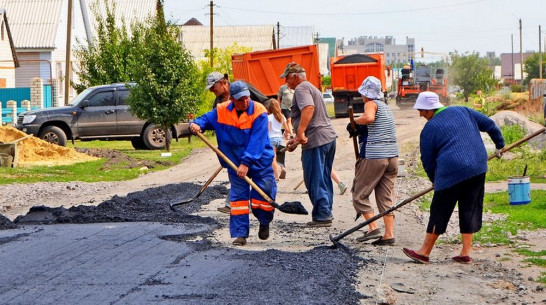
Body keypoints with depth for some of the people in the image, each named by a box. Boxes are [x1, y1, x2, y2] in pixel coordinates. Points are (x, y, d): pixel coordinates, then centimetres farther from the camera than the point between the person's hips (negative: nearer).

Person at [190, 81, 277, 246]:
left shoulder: (259, 112, -19)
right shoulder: (221, 111, -6)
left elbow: (256, 141, -24)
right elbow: (206, 119, 9)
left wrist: (246, 163, -29)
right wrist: (196, 124, -16)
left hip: (260, 161, -3)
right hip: (235, 162, 3)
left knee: (264, 194, -3)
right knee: (238, 196, 2)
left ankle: (264, 223, 26)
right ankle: (240, 233, 6)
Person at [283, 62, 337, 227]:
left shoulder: (301, 88, -7)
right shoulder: (312, 88, 26)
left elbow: (309, 109, -27)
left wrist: (300, 133, -34)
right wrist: (296, 140, 29)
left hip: (316, 141, -10)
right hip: (329, 137, 10)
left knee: (315, 180, -5)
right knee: (324, 179, 16)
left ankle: (321, 216, -4)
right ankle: (326, 213, 21)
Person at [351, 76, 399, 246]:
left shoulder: (371, 104, -4)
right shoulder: (385, 106, 21)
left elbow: (369, 118, -26)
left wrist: (355, 121, -9)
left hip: (375, 156, -8)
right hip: (392, 155, 8)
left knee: (359, 195, 4)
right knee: (386, 197, 8)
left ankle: (373, 228, -4)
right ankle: (389, 235, 3)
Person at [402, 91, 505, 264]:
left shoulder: (429, 129, -2)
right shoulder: (462, 112, 12)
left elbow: (428, 162, 4)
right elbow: (489, 124, 17)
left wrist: (436, 181, 19)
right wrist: (499, 145, 29)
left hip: (451, 173, -6)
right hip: (478, 169, 6)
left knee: (439, 212, 3)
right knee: (470, 210, 12)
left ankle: (424, 253, 10)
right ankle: (465, 253, 12)